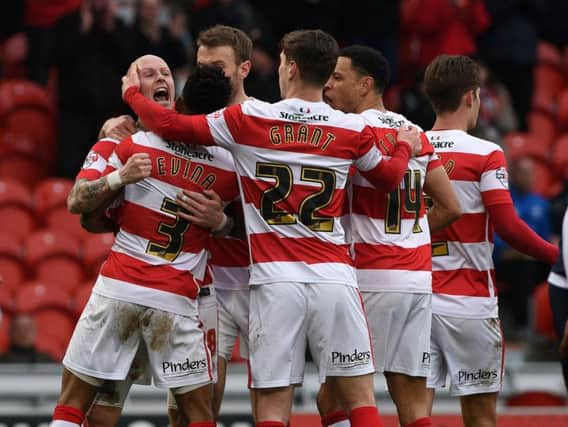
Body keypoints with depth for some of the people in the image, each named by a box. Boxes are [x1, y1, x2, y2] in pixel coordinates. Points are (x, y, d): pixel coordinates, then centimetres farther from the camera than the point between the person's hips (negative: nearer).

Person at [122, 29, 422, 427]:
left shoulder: (248, 118, 0)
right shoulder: (353, 130, 5)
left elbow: (172, 125, 6)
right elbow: (389, 177, 23)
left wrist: (132, 92, 25)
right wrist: (406, 148, 45)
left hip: (275, 279, -1)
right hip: (334, 276, 1)